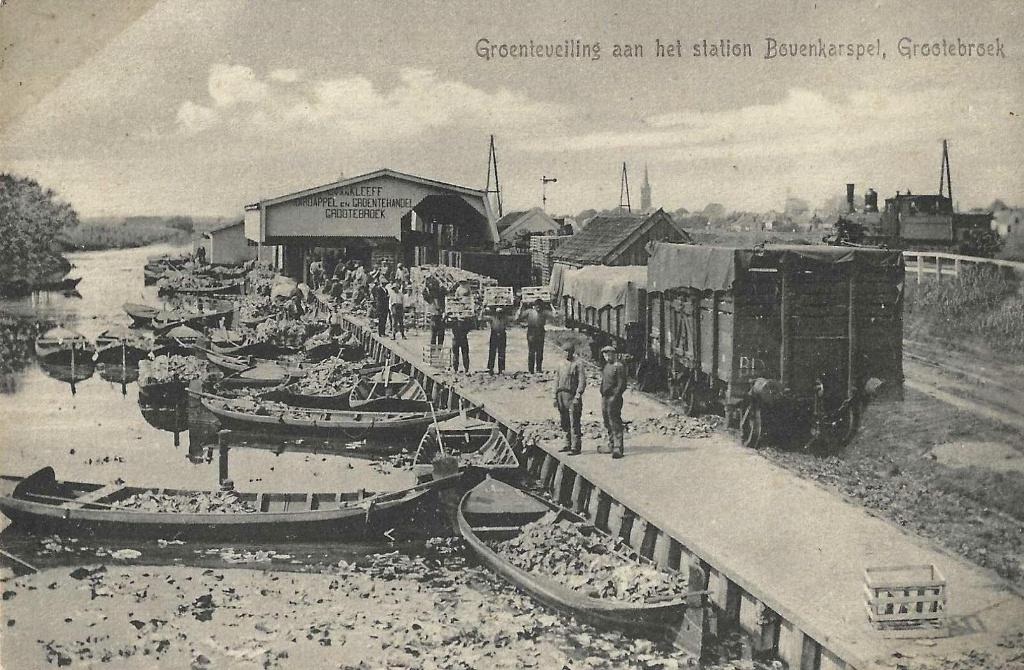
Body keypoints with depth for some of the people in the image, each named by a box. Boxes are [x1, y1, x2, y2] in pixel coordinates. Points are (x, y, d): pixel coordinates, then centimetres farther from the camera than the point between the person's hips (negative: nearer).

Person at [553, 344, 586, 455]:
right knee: (565, 424, 11)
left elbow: (582, 382, -10)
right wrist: (555, 397, 11)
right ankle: (568, 445, 21)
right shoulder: (561, 365, 16)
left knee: (574, 424, -8)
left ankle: (575, 447, -6)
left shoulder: (578, 365, -3)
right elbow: (557, 381, 19)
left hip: (572, 397, -7)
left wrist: (577, 397, -17)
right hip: (561, 397, 7)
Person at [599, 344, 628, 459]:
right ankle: (611, 446, 22)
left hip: (614, 398, -9)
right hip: (604, 398, 9)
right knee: (608, 423, 13)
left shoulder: (619, 366, -10)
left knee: (615, 423, -11)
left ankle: (618, 449, -12)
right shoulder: (606, 366, 16)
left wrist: (614, 397, -18)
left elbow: (622, 384, -14)